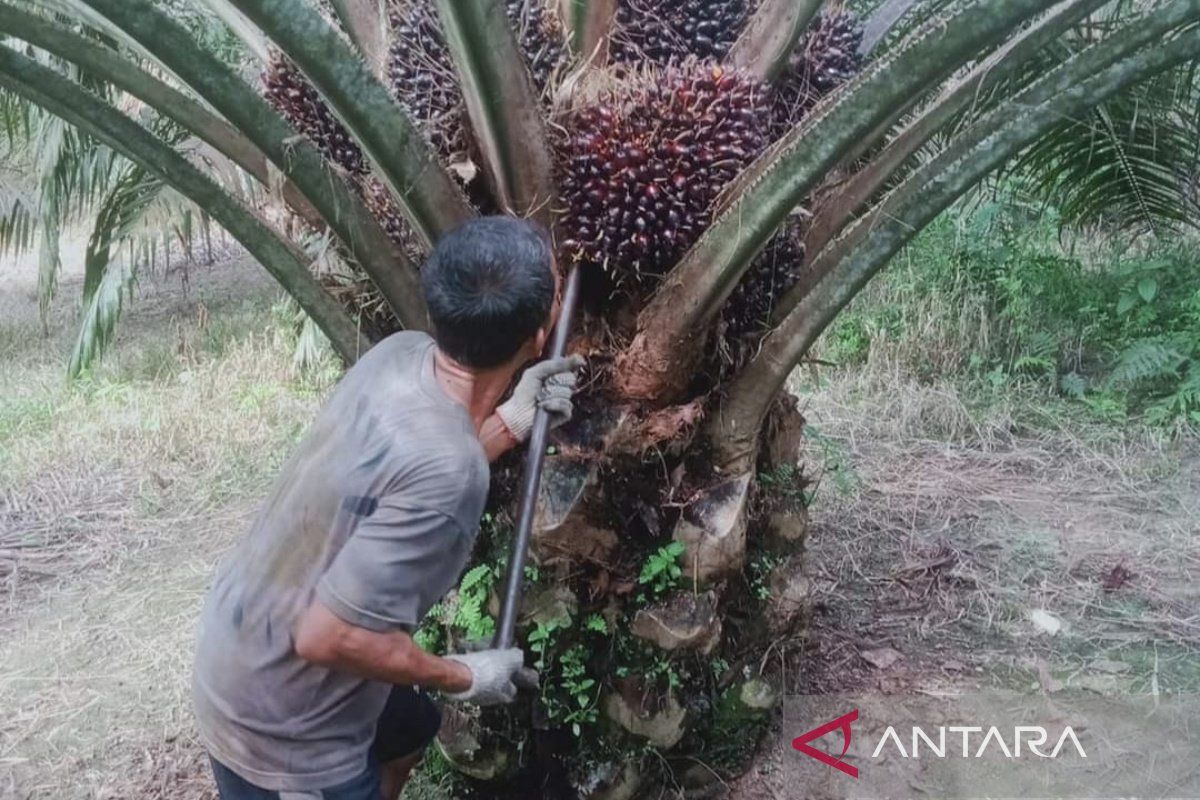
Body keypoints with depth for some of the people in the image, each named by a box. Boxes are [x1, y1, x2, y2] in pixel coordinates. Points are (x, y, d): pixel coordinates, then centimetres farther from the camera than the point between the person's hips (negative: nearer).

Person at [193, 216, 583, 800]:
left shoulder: (399, 353, -11)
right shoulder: (447, 471, -35)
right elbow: (328, 637, -31)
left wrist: (513, 420, -2)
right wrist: (460, 678, -16)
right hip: (281, 732, -8)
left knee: (410, 729, 30)